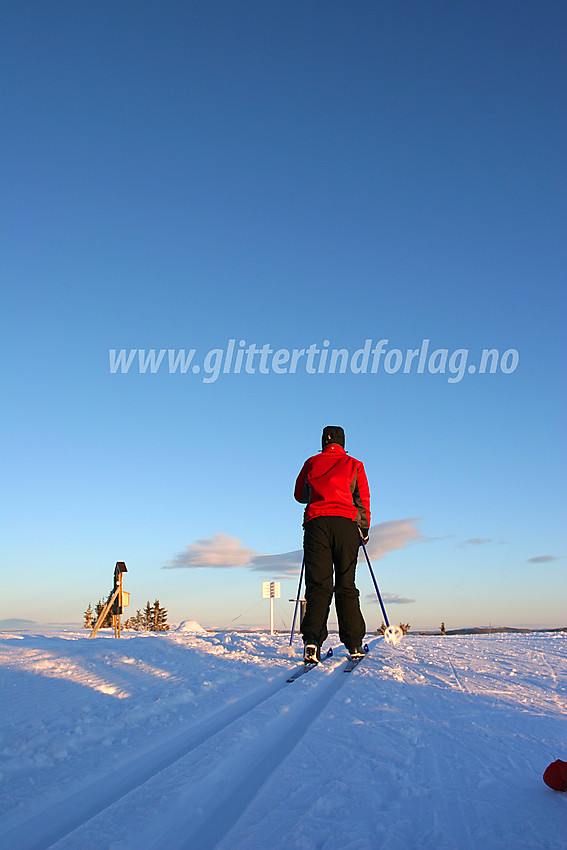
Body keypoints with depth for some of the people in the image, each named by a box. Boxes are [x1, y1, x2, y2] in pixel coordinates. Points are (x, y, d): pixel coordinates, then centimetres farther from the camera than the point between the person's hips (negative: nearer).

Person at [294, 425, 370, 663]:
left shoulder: (312, 462, 18)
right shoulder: (354, 465, 16)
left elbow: (299, 495, 24)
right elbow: (363, 499, 12)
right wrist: (365, 528, 21)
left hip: (316, 521, 0)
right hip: (346, 523, 0)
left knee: (317, 585, -2)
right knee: (346, 586, 5)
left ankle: (312, 639, -18)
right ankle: (354, 644, 4)